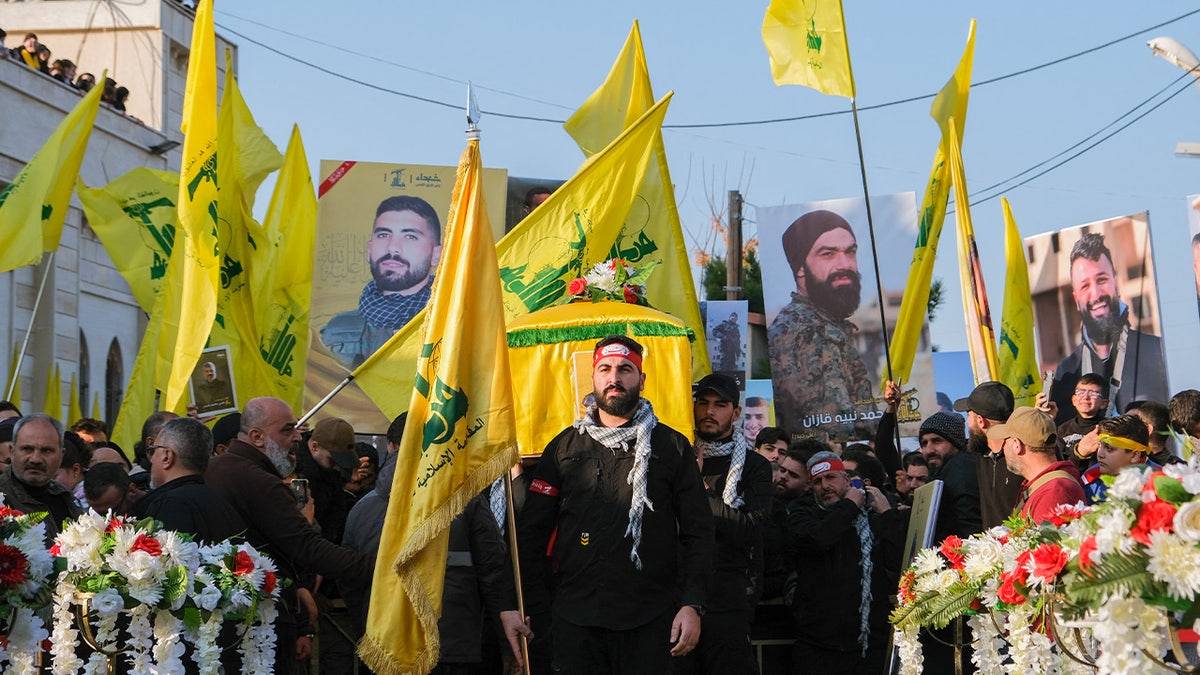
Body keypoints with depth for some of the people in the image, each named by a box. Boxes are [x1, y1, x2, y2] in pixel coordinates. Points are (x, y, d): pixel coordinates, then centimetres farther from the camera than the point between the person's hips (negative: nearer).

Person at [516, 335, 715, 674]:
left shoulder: (672, 446, 6)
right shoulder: (564, 447, 10)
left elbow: (697, 531, 4)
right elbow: (532, 530, 9)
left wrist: (692, 604, -7)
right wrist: (529, 610, 1)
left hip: (649, 620, -1)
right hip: (576, 618, 1)